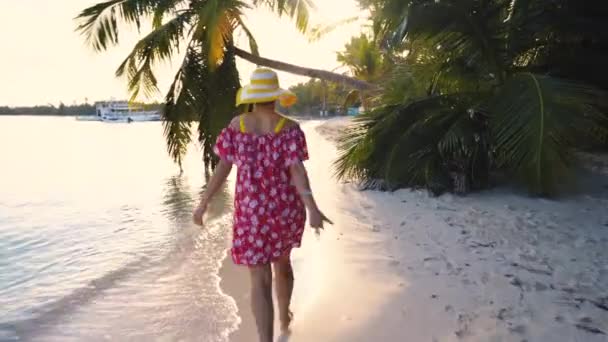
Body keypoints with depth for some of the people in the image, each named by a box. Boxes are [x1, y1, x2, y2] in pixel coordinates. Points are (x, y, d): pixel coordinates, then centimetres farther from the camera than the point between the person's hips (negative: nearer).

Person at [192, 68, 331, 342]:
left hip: (251, 213, -1)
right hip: (286, 210, 2)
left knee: (260, 280, 2)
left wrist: (203, 204, 1)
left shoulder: (236, 124, -4)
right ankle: (284, 317, 49)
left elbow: (223, 167, -7)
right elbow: (297, 170, -19)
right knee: (282, 260, 28)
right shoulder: (289, 128, -7)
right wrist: (313, 210, -24)